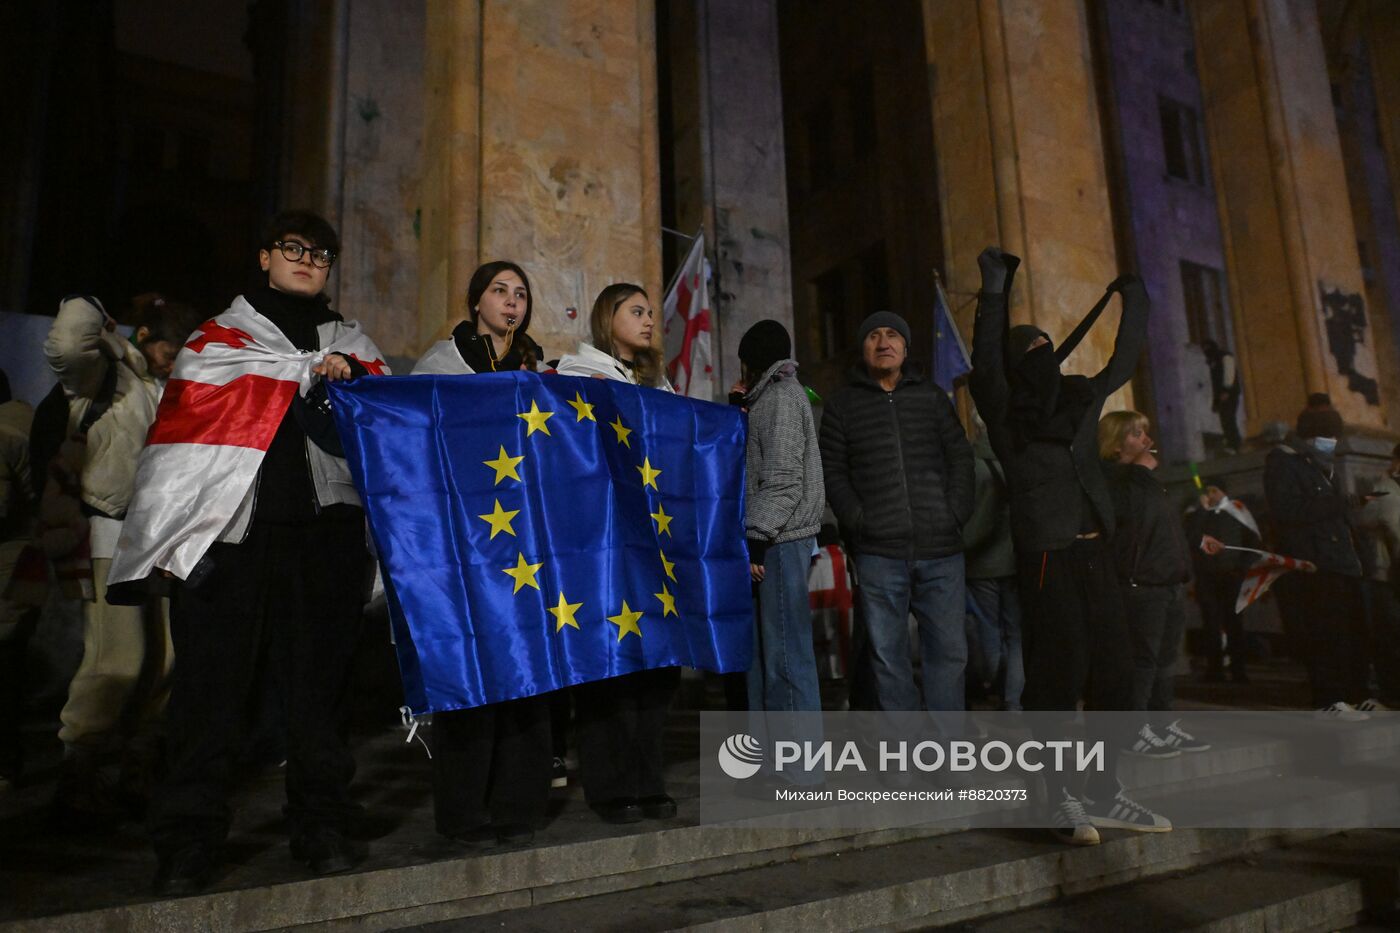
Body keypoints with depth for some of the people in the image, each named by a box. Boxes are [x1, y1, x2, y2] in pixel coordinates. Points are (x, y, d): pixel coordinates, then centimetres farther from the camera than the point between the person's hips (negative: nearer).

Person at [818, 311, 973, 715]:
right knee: (887, 654, 3)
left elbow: (961, 458, 11)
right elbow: (832, 472, 5)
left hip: (941, 547, 2)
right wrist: (859, 521, -6)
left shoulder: (931, 396, 14)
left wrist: (956, 515, -1)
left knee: (948, 648, 5)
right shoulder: (843, 403, 9)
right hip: (879, 551, -1)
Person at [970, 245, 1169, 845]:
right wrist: (995, 293, -23)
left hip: (1095, 553, 7)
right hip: (1046, 557, -6)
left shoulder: (1080, 400, 17)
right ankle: (1061, 799, 4)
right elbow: (985, 362, -18)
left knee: (1113, 671, 7)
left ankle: (1103, 794, 18)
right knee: (1061, 672, -6)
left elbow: (1123, 363, 30)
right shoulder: (1004, 410, -1)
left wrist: (1134, 304, 36)